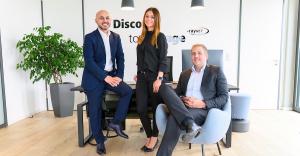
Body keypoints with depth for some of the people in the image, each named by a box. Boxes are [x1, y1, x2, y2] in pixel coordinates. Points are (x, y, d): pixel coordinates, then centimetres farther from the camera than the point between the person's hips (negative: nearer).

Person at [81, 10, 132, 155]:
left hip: (111, 75, 4)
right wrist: (105, 77, -21)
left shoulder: (116, 37, 8)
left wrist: (119, 76, -9)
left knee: (127, 91, -18)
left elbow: (120, 58, 6)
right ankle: (100, 141, 20)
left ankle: (115, 122, 0)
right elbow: (89, 62, -15)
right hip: (94, 77, -4)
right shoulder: (90, 38, -7)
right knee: (95, 111, 1)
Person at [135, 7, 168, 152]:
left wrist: (159, 79, -18)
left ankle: (154, 137, 22)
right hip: (142, 76, 6)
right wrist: (138, 74, 14)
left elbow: (163, 60, -10)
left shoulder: (160, 37, -3)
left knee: (156, 108, 5)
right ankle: (149, 136, 21)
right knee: (141, 109, 3)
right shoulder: (141, 37, 14)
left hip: (154, 76, -5)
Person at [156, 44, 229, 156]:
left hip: (204, 110, -4)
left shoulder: (216, 71, 9)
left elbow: (224, 97, 1)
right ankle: (191, 124, -35)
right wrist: (182, 100, -6)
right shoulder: (184, 74, 22)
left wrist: (202, 104, -14)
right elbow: (177, 93, 19)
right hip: (182, 108, 5)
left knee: (174, 118, -34)